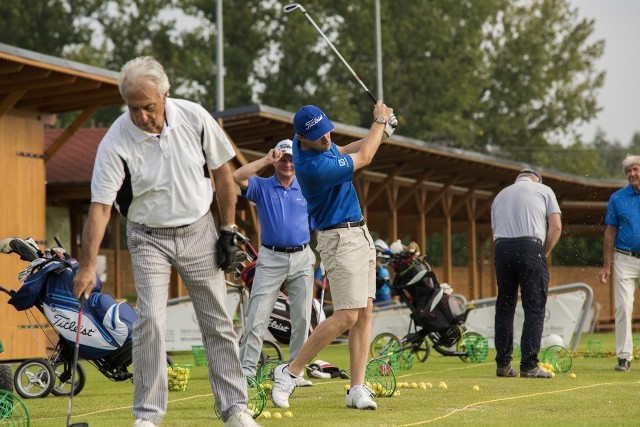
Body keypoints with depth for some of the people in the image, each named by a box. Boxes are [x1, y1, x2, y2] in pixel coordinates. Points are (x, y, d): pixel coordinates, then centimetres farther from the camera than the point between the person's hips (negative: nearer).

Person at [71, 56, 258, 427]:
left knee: (218, 323, 3)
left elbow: (222, 171, -1)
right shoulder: (116, 142, -20)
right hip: (149, 238, -2)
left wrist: (229, 231, 0)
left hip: (198, 231, 2)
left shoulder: (195, 118, -14)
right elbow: (100, 206, -20)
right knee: (150, 322, -12)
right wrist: (88, 266, -26)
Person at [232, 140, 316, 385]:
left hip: (302, 258, 2)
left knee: (301, 319, 2)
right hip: (271, 259, -2)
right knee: (257, 316, -8)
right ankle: (246, 370, -5)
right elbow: (237, 177, -14)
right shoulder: (261, 187, 5)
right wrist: (266, 160, -16)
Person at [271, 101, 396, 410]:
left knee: (365, 312, 2)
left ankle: (357, 389, 1)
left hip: (359, 234, 9)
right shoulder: (313, 166, -27)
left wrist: (380, 134, 4)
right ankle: (289, 373, -2)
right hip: (340, 241, -9)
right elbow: (363, 159, -14)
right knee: (347, 316, -13)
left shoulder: (317, 142, 0)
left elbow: (345, 152, 21)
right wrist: (380, 120, 1)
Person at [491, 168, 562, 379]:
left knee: (504, 307, 11)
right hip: (530, 247, -4)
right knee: (534, 309, -2)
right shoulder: (543, 190, 15)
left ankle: (503, 364, 10)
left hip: (502, 248, 4)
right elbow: (556, 226, 3)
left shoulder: (500, 195, 27)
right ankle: (529, 366, -7)